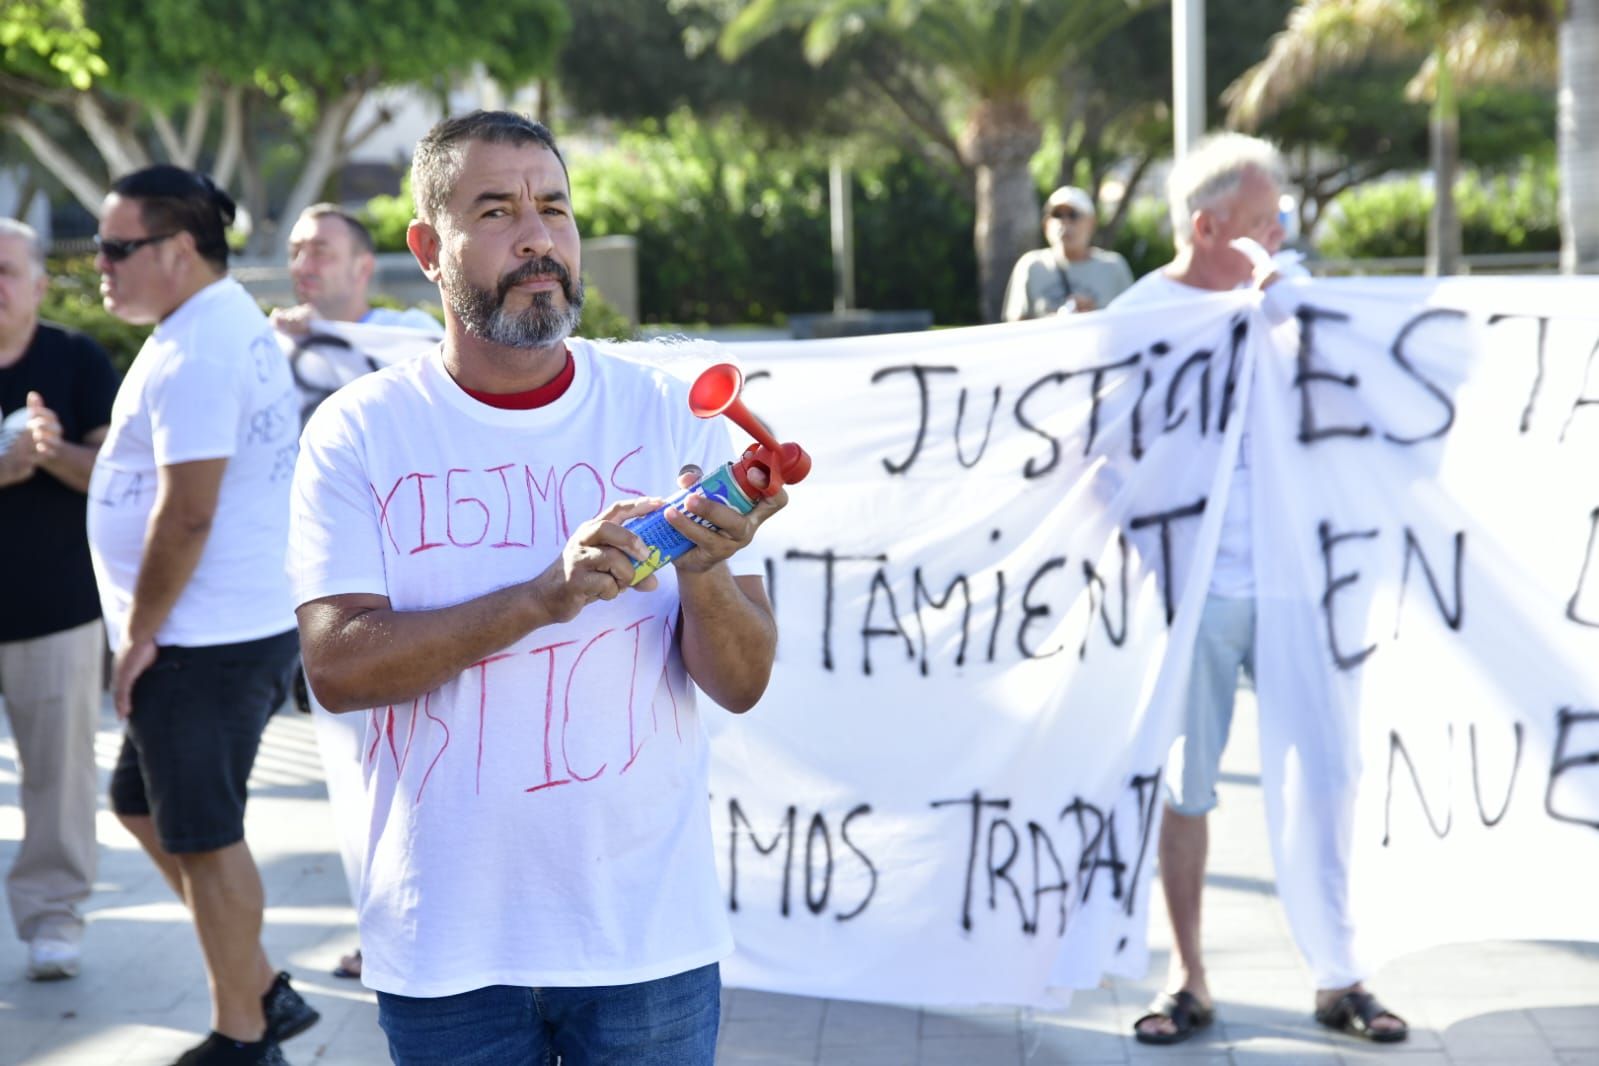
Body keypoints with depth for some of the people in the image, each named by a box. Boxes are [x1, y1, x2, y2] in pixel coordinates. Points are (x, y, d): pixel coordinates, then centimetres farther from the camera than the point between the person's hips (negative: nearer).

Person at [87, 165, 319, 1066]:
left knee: (203, 838, 1)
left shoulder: (192, 352, -19)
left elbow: (186, 512, -23)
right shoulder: (241, 322, 13)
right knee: (145, 807, 19)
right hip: (252, 622, 10)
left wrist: (139, 635, -15)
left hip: (203, 642, -10)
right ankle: (263, 990, 24)